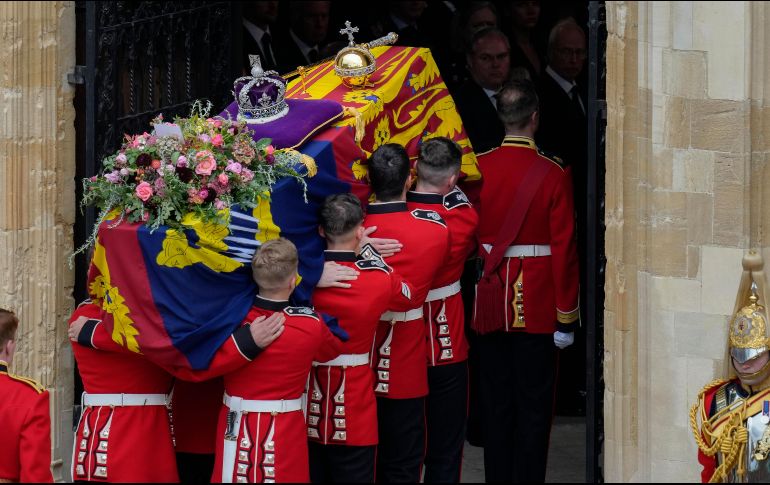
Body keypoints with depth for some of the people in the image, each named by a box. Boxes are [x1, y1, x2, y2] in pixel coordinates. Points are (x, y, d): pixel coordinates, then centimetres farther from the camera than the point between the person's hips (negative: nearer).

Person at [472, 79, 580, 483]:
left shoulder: (478, 169, -3)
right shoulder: (554, 174, -11)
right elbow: (564, 249, -11)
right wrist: (566, 318, -5)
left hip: (489, 308, 3)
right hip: (537, 309, -3)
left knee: (496, 406, 12)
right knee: (533, 407, 4)